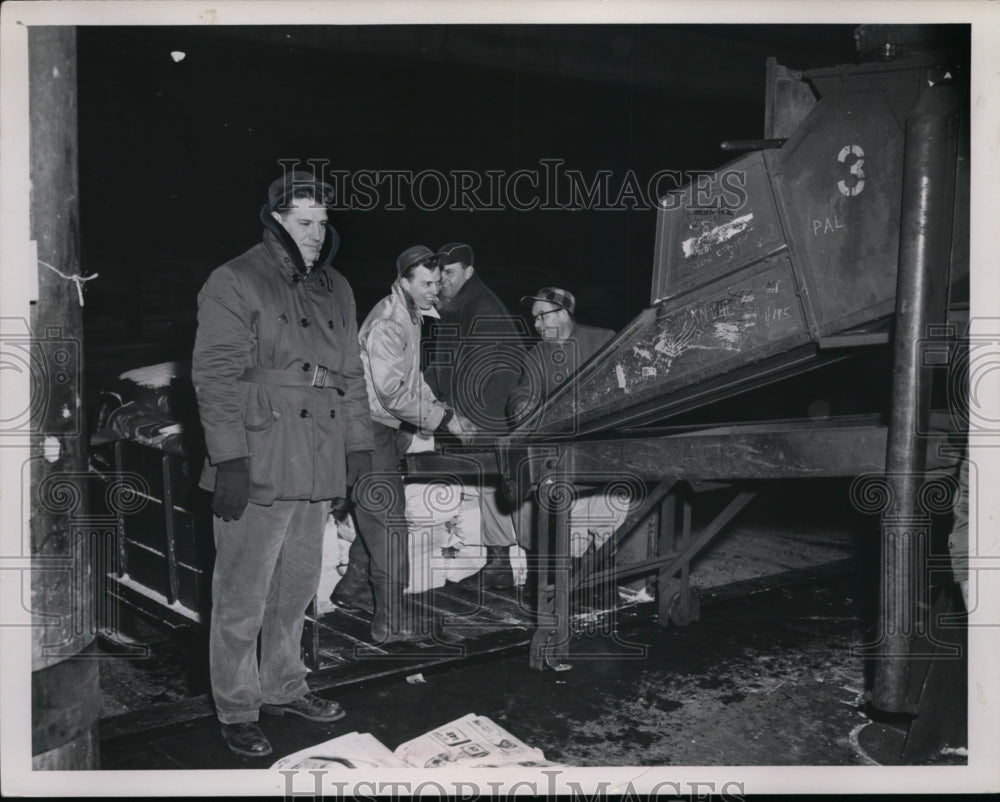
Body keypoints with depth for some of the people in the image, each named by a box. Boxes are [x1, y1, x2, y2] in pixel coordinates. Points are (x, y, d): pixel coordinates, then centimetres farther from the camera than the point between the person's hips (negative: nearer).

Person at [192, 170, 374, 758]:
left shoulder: (336, 290, 16)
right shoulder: (235, 284, -5)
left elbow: (352, 374, 21)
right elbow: (217, 377, -11)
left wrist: (359, 444, 16)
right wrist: (229, 458, -17)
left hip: (319, 468, 7)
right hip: (257, 467, -6)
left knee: (298, 587, 16)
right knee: (243, 598, 1)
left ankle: (283, 688, 32)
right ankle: (237, 710, 15)